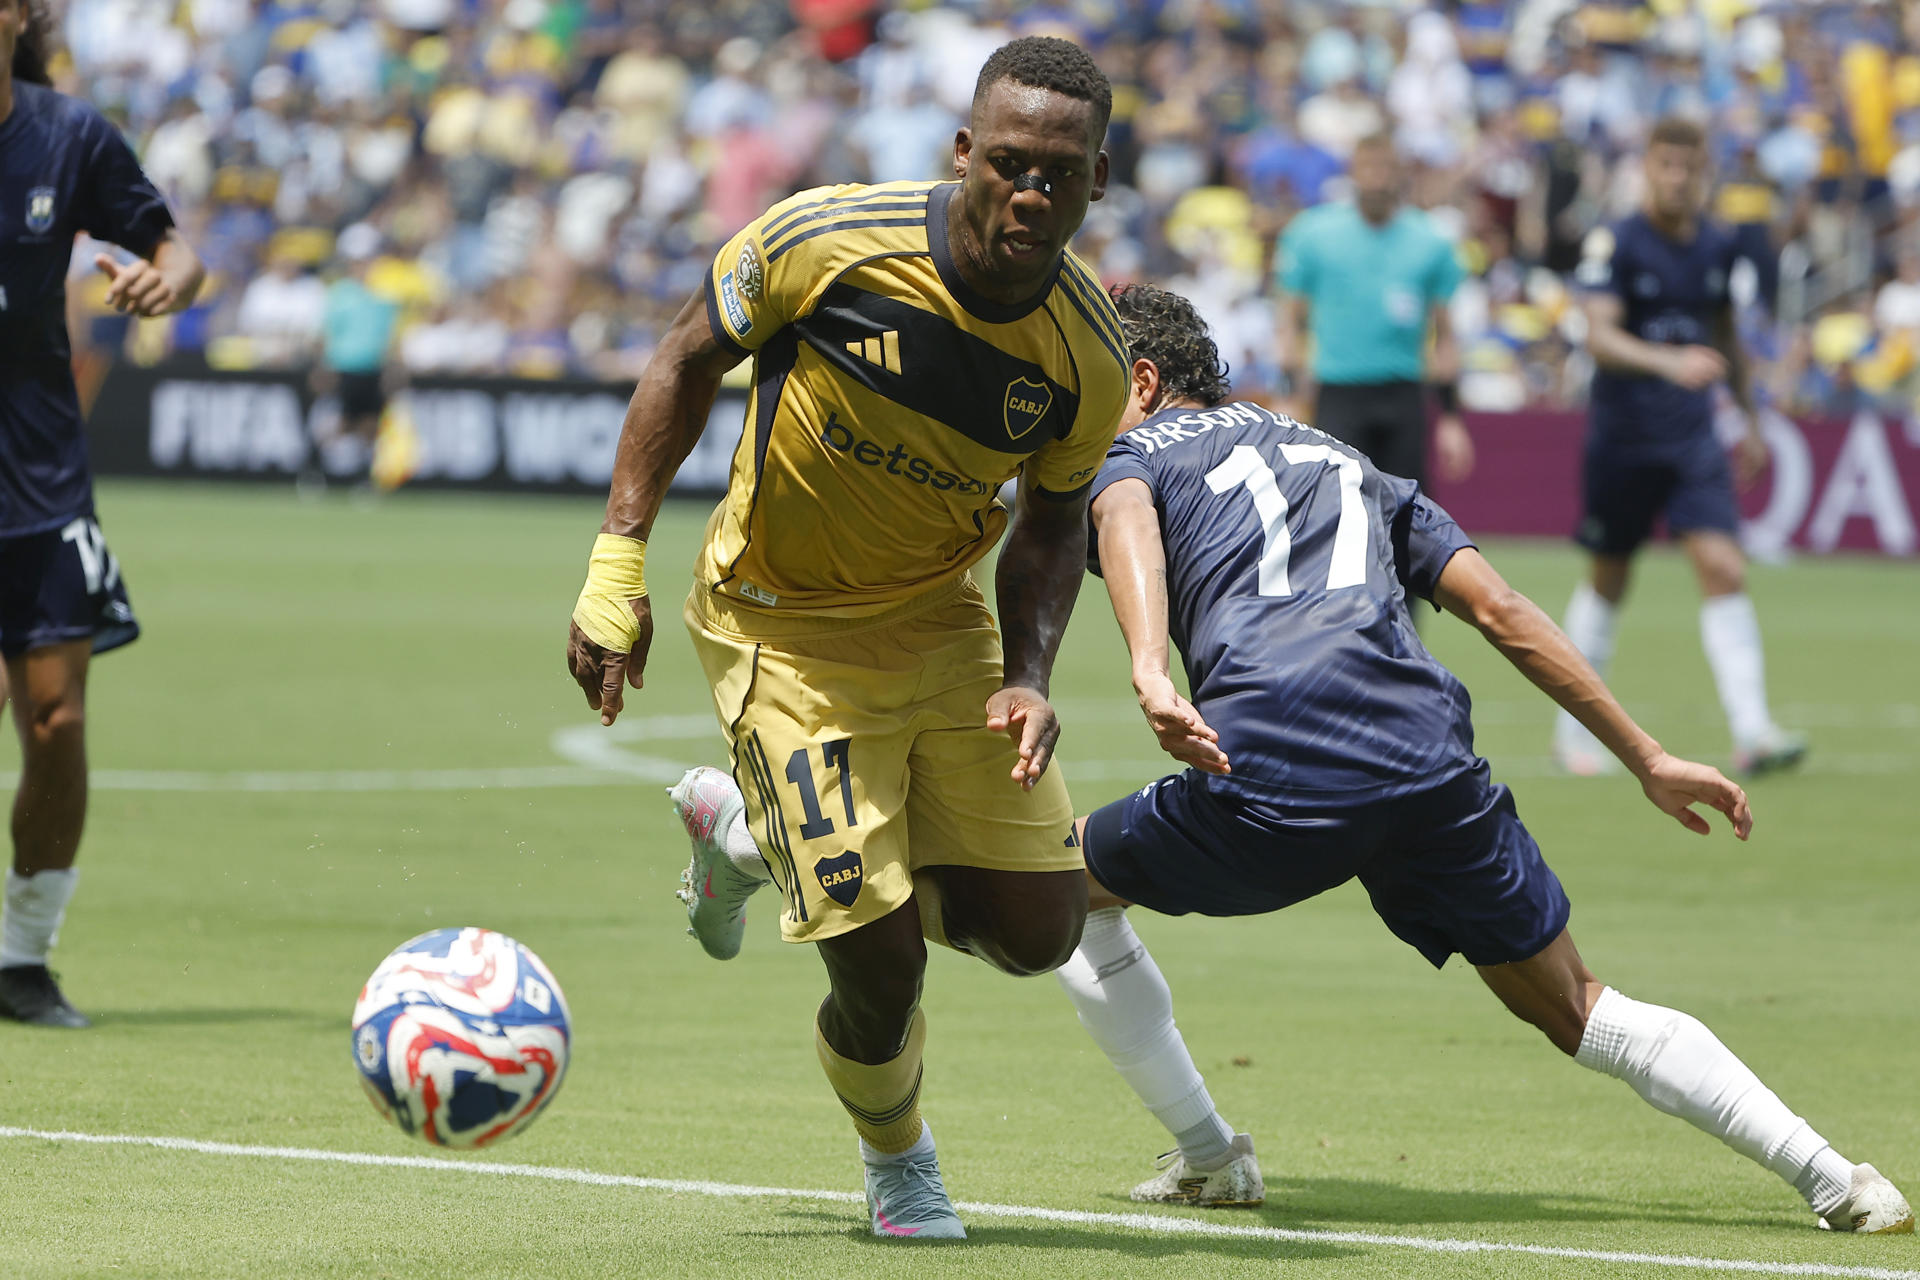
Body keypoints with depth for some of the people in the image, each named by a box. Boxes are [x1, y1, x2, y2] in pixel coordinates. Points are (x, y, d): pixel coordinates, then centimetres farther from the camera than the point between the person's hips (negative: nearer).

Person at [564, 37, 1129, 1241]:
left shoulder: (1089, 352, -14)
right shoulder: (828, 240, -24)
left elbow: (1053, 519, 3)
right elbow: (688, 362, -8)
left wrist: (1030, 678, -13)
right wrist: (617, 564, -12)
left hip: (941, 617, 4)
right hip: (782, 625, -4)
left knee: (1038, 930, 1)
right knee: (879, 958, -13)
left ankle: (750, 827, 25)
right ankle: (897, 1164, 22)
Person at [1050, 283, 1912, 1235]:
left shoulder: (1127, 455, 20)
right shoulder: (1336, 457, 34)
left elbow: (1125, 524, -8)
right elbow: (1502, 612, 26)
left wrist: (1149, 672, -28)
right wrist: (1648, 759, 27)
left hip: (1270, 783, -4)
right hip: (1428, 762, 4)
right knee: (1574, 1009, 18)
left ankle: (1209, 1158, 19)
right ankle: (1835, 1181, 6)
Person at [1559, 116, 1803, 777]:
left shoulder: (1719, 247, 6)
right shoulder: (1616, 245, -10)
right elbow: (1600, 337, -23)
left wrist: (1751, 421, 23)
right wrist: (1670, 362, -40)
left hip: (1693, 436, 3)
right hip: (1622, 433, -3)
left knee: (1724, 569, -13)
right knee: (1608, 580, 9)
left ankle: (1751, 733, -19)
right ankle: (1576, 728, 27)